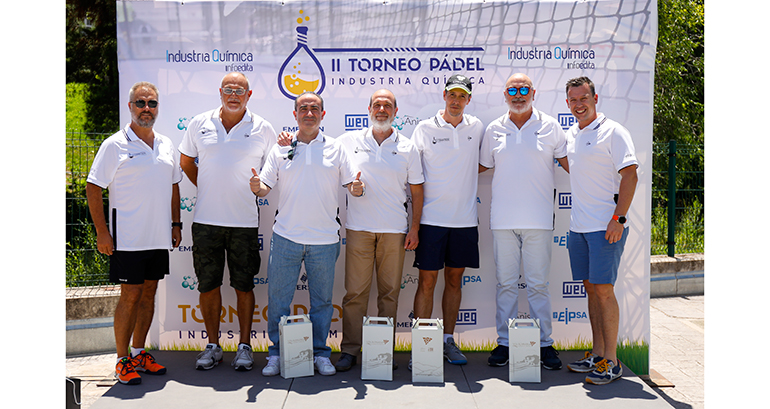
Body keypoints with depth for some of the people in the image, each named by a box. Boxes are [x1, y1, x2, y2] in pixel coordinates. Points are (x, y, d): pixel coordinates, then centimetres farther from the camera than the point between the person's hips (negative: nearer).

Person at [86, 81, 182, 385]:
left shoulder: (166, 145, 12)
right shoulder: (115, 145, -5)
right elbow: (93, 188, -6)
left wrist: (176, 224, 12)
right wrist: (102, 232, -11)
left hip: (159, 237, 6)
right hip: (128, 238, -5)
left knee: (149, 293, 11)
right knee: (130, 296, -2)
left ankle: (139, 353, 24)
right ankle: (123, 360, 10)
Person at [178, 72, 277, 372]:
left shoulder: (263, 129, 2)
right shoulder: (200, 124, 7)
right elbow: (186, 161, 19)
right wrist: (206, 188, 12)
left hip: (244, 220, -2)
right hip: (206, 220, 2)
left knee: (243, 285, 5)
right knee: (208, 284, 8)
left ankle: (244, 346, 18)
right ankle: (213, 346, 22)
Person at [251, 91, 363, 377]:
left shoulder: (335, 148, 8)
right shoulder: (280, 149, 8)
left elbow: (352, 185, 5)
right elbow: (265, 187, 5)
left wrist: (357, 189, -17)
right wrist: (257, 187, -17)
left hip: (325, 238, 0)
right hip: (286, 236, 0)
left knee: (322, 299, 9)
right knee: (278, 297, 4)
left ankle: (320, 353, 22)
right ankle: (276, 353, 19)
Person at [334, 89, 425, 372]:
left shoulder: (407, 147, 8)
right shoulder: (349, 142, 7)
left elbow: (416, 191, 9)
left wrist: (414, 228, 3)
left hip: (395, 230, 1)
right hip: (358, 228, 0)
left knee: (389, 292, 6)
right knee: (355, 292, 0)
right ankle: (349, 350, 11)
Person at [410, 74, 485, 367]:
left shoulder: (476, 128, 8)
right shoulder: (425, 129, 0)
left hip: (465, 219, 3)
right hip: (431, 218, -3)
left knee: (454, 280, 10)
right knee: (427, 281, -1)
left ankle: (448, 341, 21)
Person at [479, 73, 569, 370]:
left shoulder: (549, 127, 5)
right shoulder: (494, 130, 10)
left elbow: (570, 165, 9)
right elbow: (481, 167, 19)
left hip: (538, 220, -1)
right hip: (502, 220, 2)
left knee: (538, 284, 2)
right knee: (505, 283, 6)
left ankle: (545, 343, 13)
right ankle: (504, 342, 15)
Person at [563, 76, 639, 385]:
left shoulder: (613, 132, -6)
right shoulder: (570, 135, 15)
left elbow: (630, 175, -12)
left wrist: (618, 218, -19)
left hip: (606, 226, -7)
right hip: (578, 226, 7)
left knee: (603, 290, -6)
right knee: (591, 288, 11)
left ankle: (611, 361, 4)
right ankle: (597, 353, 21)